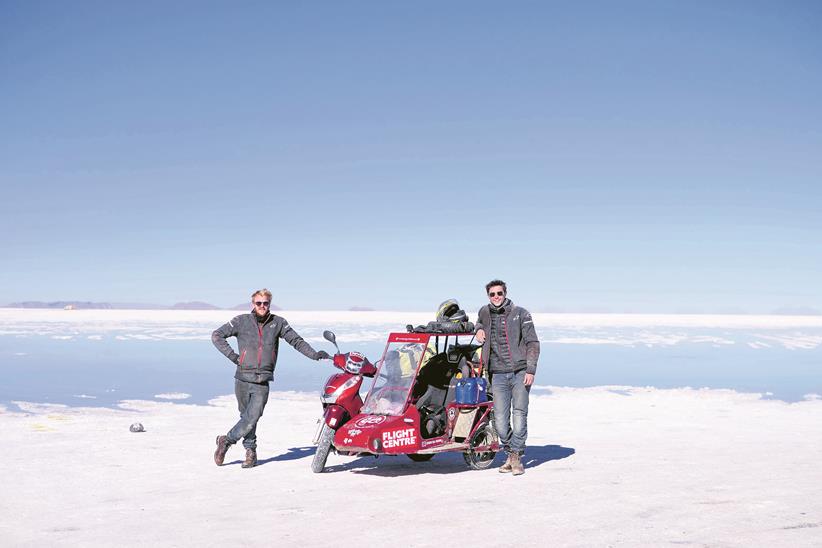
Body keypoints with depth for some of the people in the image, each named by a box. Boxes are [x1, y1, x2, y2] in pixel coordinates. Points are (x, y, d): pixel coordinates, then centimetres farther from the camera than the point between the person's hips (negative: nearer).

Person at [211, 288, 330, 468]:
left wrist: (314, 354, -3)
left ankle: (226, 440, 9)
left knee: (252, 418, -10)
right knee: (247, 417, 9)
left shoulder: (278, 323, 6)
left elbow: (296, 340, 8)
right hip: (243, 379, 0)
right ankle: (250, 451, 22)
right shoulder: (242, 321, 2)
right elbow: (217, 335, 5)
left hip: (263, 381, 0)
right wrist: (231, 355, -4)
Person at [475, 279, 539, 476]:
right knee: (500, 419, -1)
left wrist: (531, 370, -10)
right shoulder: (485, 312, 11)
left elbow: (532, 343, -2)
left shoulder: (520, 314, -1)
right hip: (498, 375, 3)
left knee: (519, 415, -6)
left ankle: (517, 456, 3)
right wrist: (479, 329, 13)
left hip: (520, 373, -3)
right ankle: (510, 454, 17)